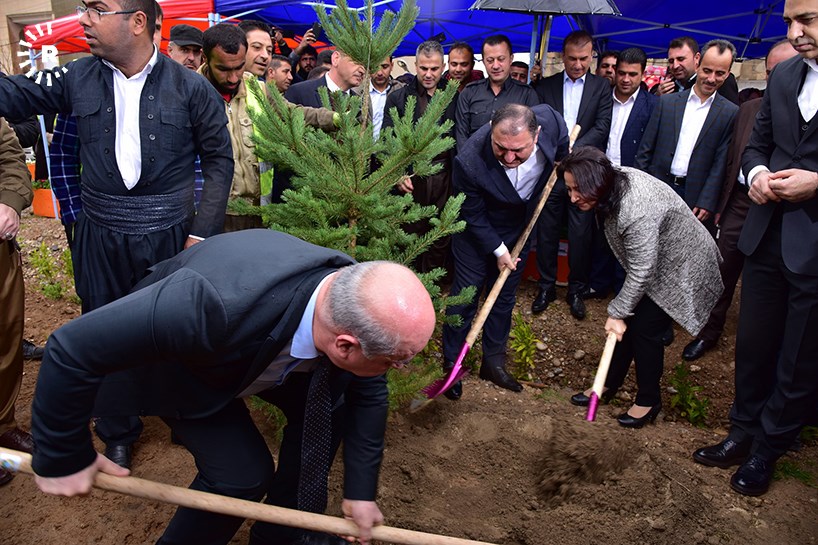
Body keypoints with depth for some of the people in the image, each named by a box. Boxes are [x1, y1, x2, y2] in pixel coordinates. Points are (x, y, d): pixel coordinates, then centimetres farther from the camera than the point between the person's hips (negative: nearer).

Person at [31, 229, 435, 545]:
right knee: (241, 474, -18)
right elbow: (72, 347, -38)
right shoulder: (217, 309, -47)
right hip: (176, 360, -5)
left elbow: (368, 394, -9)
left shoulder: (355, 304, -27)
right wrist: (62, 460, -24)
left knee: (330, 405, -4)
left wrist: (360, 491, -6)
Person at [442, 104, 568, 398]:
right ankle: (451, 364, 26)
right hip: (478, 231, -4)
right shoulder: (469, 162, -38)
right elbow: (473, 215, -21)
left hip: (520, 227, 4)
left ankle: (493, 363, 34)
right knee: (465, 296, 5)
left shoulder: (550, 120, -29)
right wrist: (498, 250, -15)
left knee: (504, 297, 17)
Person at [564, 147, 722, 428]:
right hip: (649, 256, 8)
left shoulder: (637, 213, -40)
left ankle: (649, 401, 15)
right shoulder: (613, 180, -13)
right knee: (628, 320, 9)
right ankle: (609, 384, 23)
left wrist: (617, 313, -18)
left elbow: (641, 273, -29)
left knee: (644, 327, -5)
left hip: (680, 265, -8)